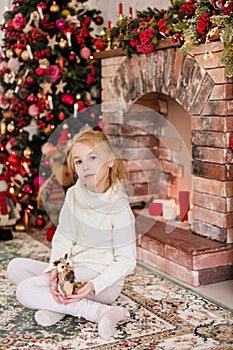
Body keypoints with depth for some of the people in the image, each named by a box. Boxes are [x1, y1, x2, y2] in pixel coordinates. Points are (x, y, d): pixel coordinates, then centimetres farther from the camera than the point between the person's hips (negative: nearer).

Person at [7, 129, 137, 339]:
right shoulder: (74, 195, 1)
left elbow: (126, 261, -14)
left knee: (25, 290, -20)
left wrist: (94, 285, -26)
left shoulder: (118, 207, -16)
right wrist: (57, 270, -18)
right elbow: (62, 239, 1)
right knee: (16, 267, 1)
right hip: (73, 271, 7)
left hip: (104, 281, -7)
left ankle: (102, 311, -21)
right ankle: (60, 304, -12)